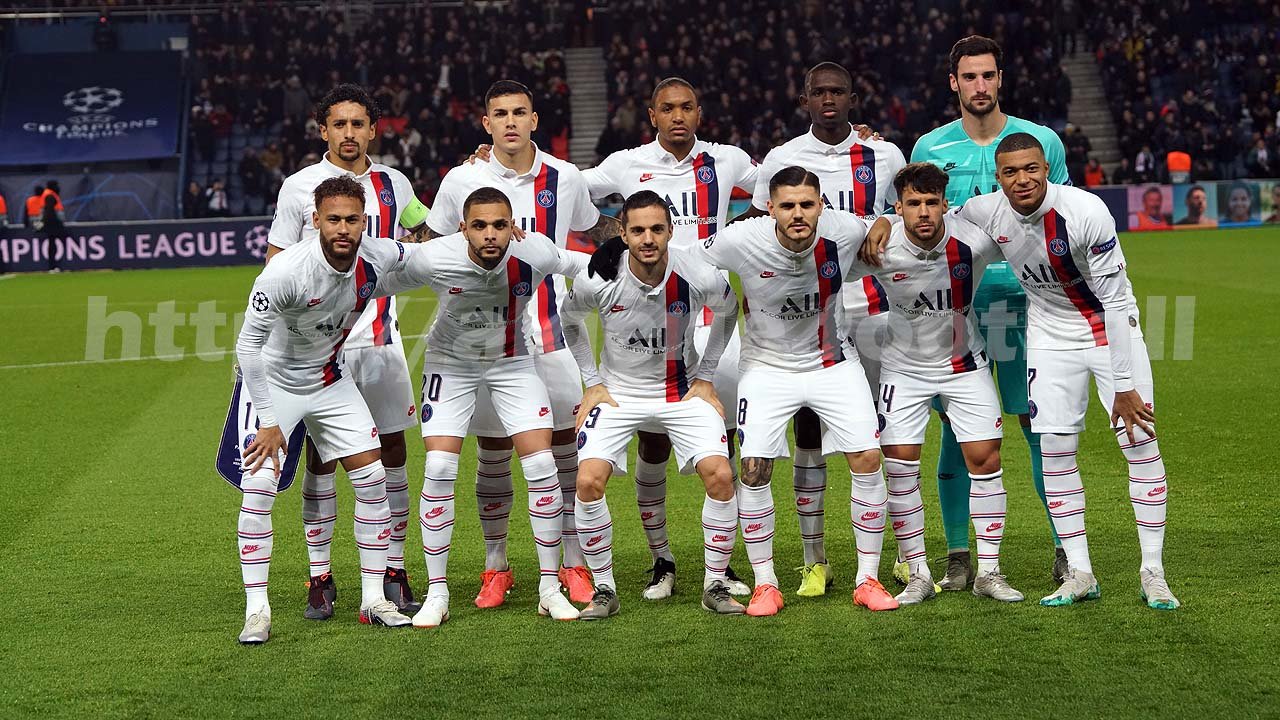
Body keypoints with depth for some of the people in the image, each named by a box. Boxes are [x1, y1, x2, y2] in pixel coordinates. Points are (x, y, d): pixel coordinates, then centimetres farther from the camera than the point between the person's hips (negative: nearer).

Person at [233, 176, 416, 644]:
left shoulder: (379, 260, -17)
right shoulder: (286, 271, -32)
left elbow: (426, 255, 9)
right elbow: (248, 344, -24)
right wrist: (268, 423, -23)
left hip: (331, 380, 5)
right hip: (274, 381, -5)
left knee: (372, 479, -1)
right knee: (259, 487, -14)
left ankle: (373, 600, 10)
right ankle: (256, 610, -5)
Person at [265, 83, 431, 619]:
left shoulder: (394, 185, 9)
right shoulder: (300, 187, 0)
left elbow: (432, 233, 29)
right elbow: (275, 265, 3)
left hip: (381, 338, 3)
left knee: (392, 449, 3)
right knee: (322, 454, -1)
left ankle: (394, 573, 13)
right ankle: (320, 578, 7)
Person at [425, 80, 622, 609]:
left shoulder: (564, 179, 4)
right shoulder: (461, 180, 0)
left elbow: (600, 231, 22)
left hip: (551, 332, 1)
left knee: (563, 446, 1)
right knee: (492, 455, 4)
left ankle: (574, 565, 12)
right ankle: (495, 569, 17)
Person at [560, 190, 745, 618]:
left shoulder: (701, 277, -20)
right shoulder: (595, 281, -20)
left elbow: (727, 313, 5)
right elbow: (571, 321, 4)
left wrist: (706, 377, 3)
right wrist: (592, 383, 2)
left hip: (683, 391, 0)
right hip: (618, 391, 0)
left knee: (720, 475, -17)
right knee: (588, 481, -18)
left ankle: (715, 586, 0)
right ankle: (604, 590, -1)